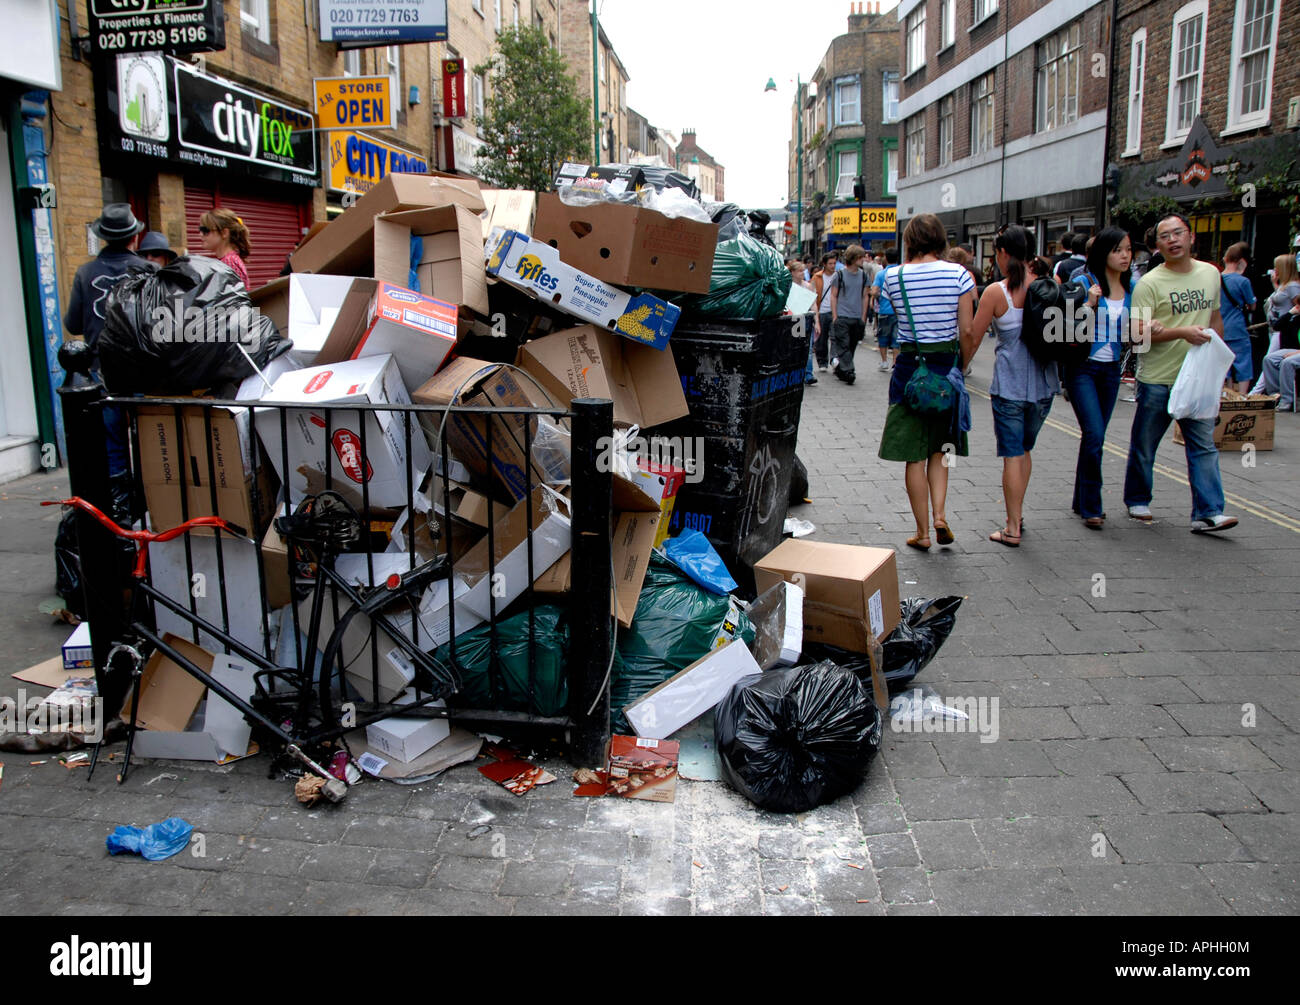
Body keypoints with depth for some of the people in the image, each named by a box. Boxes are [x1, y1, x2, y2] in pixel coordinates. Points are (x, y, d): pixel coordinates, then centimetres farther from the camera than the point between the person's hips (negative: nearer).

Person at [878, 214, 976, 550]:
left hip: (909, 365, -1)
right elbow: (967, 330, -4)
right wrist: (960, 365, 13)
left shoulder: (894, 277, -4)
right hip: (946, 365, 1)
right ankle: (940, 514, 5)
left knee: (914, 455, 7)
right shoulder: (958, 274, -6)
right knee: (939, 447, 19)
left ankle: (922, 531, 13)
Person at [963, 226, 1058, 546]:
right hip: (1044, 381, 5)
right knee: (1025, 449, 20)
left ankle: (1013, 529, 6)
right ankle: (1017, 514, 31)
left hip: (1010, 382, -5)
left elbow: (972, 339, -6)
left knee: (1012, 454, 2)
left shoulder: (996, 292, -11)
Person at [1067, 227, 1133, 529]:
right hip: (1083, 367, -5)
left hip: (1111, 368, 5)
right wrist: (1089, 303, -25)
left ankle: (1082, 501, 22)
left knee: (1095, 436, 11)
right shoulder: (1086, 282, -8)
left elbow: (1131, 330, 14)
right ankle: (1091, 507, -4)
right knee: (1094, 435, -13)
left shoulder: (1132, 287, 7)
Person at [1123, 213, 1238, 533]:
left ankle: (1208, 513, -1)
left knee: (1204, 445, -2)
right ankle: (1137, 501, 27)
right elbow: (1138, 333, -18)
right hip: (1157, 379, -4)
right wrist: (1182, 332, -26)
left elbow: (1215, 317, 21)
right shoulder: (1149, 283, -10)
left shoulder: (1210, 274, 8)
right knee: (1144, 446, 8)